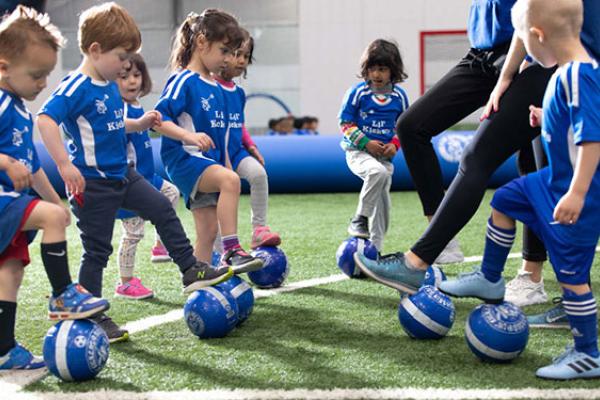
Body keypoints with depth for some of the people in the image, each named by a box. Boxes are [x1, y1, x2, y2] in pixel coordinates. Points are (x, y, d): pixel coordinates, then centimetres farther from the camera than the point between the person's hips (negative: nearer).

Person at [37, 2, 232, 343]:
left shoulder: (111, 87, 8)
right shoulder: (77, 87, -20)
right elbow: (46, 119, -31)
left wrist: (140, 124, 6)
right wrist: (65, 165, -35)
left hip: (122, 174, 9)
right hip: (93, 183, -8)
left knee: (163, 209, 11)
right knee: (97, 250, 0)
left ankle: (191, 270, 20)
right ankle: (92, 318, 11)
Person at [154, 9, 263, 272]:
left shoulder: (217, 88, 15)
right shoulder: (183, 81, -10)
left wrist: (227, 166, 25)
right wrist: (189, 136, -32)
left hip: (210, 162, 8)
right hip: (184, 158, -8)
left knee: (209, 230, 6)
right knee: (230, 180, -33)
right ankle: (231, 251, -30)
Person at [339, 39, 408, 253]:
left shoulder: (399, 95, 3)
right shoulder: (357, 92, -6)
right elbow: (345, 123, -4)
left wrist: (395, 145, -6)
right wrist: (366, 143, -15)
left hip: (384, 155, 4)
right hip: (358, 151, -4)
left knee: (382, 200, 2)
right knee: (378, 172, -35)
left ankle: (375, 249, 14)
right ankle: (359, 219, -19)